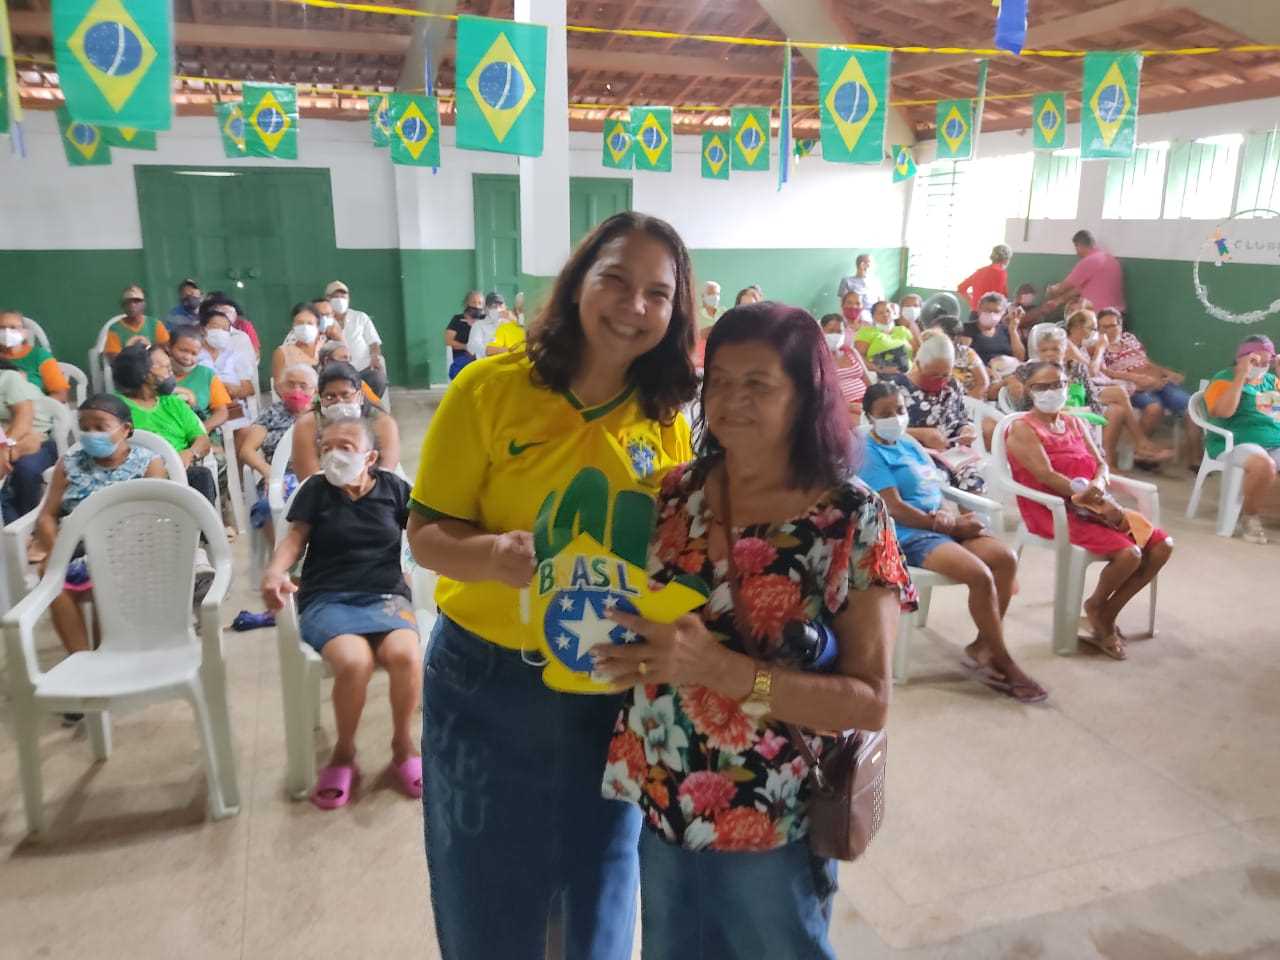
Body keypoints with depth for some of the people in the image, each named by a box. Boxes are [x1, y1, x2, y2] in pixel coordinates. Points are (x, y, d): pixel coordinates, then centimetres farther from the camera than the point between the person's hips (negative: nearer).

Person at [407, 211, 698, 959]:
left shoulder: (668, 417, -4)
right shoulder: (491, 387, -13)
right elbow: (426, 533, -10)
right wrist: (493, 554, -29)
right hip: (490, 681, -2)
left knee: (598, 891, 23)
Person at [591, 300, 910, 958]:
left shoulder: (852, 520, -16)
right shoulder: (676, 493, -4)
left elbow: (871, 702, -17)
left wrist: (720, 667, -29)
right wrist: (622, 654, -14)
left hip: (772, 825, -3)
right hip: (660, 805, 4)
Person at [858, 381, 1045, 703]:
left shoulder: (909, 443, 18)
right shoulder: (870, 454, -9)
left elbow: (936, 486, 15)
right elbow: (895, 509, -16)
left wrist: (947, 516, -10)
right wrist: (951, 525, -11)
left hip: (940, 523, 9)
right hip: (907, 535, -8)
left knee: (1006, 557, -12)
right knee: (980, 575, -26)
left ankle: (982, 647, -4)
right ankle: (1002, 661, -7)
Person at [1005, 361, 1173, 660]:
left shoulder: (1075, 423, 19)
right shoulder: (1023, 428, -6)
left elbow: (1102, 464, 10)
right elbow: (1046, 476, -16)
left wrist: (1098, 486, -14)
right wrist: (1093, 498, -20)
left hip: (1094, 506, 8)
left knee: (1162, 545, -7)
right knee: (1128, 554, -26)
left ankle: (1107, 614, 5)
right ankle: (1096, 605, 5)